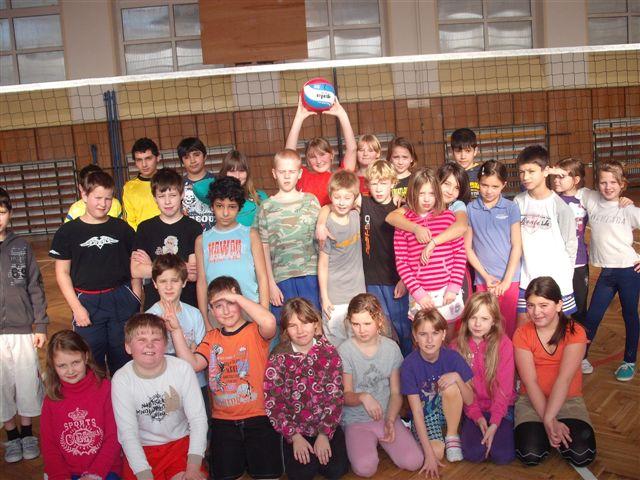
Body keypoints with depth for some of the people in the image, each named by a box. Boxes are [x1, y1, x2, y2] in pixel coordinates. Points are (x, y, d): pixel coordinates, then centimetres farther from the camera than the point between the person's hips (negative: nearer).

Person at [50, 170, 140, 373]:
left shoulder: (122, 229, 4)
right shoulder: (68, 232, 0)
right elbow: (62, 273, 1)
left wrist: (136, 300, 2)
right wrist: (76, 307, -5)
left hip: (121, 299, 1)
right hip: (87, 302, -1)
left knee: (123, 359, 8)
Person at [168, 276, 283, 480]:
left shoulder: (255, 331, -4)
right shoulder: (211, 338, 12)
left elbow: (269, 322, -28)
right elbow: (192, 364, -2)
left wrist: (236, 297, -19)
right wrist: (176, 331, -10)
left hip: (259, 417, -4)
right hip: (223, 421, 4)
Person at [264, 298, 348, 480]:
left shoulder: (329, 352, -6)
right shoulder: (279, 359, -9)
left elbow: (336, 397, -6)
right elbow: (272, 404, -9)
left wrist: (325, 434, -13)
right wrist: (294, 436, -14)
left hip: (327, 426, 1)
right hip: (295, 429, -1)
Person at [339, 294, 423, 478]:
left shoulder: (391, 347, -1)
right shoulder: (344, 351, -10)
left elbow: (396, 393, 2)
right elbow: (345, 396, -8)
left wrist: (390, 420, -14)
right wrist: (362, 397, -30)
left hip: (388, 416, 3)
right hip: (356, 420, -2)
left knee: (413, 462, -16)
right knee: (365, 468, -26)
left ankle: (382, 441, 12)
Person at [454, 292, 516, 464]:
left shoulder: (503, 344, -10)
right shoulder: (458, 345, -3)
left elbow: (504, 387, -12)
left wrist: (494, 424, -20)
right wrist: (477, 416, -13)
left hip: (501, 407, -1)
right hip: (473, 408, 1)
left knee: (503, 456, -20)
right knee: (473, 453, -21)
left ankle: (505, 428, 9)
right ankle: (468, 428, 10)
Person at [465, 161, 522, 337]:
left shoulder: (511, 207, 1)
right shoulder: (471, 209, 2)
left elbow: (517, 246, -1)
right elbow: (467, 247, 3)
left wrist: (506, 280, -7)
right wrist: (486, 276, -4)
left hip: (509, 278, -1)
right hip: (483, 280, 1)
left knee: (509, 328, 4)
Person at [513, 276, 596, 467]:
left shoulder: (575, 332, -10)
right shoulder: (522, 335, -7)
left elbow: (564, 379, -20)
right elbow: (530, 382, -14)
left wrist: (548, 419, -28)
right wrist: (550, 422, -23)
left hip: (568, 400, 0)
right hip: (532, 401, 0)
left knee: (582, 455, -22)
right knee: (530, 455, -23)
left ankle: (554, 432, 9)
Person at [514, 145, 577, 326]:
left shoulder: (558, 205, -10)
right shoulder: (518, 202, 1)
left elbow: (570, 245, -2)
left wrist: (564, 274, 1)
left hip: (556, 281, -3)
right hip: (526, 279, 3)